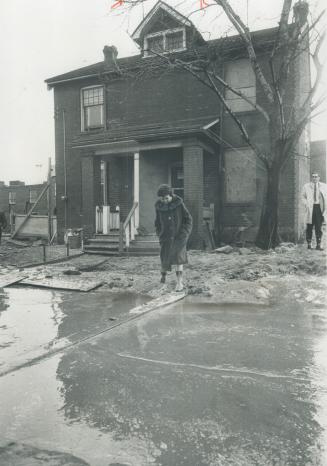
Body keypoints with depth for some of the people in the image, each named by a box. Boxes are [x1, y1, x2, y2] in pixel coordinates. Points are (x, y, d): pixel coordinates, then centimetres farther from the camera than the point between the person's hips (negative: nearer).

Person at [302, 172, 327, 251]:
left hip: (319, 207, 0)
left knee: (318, 227, 0)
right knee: (309, 226, 2)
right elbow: (303, 196, 15)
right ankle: (309, 244, 13)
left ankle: (318, 245, 4)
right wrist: (306, 203, 0)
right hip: (310, 208, 0)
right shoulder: (306, 186, 6)